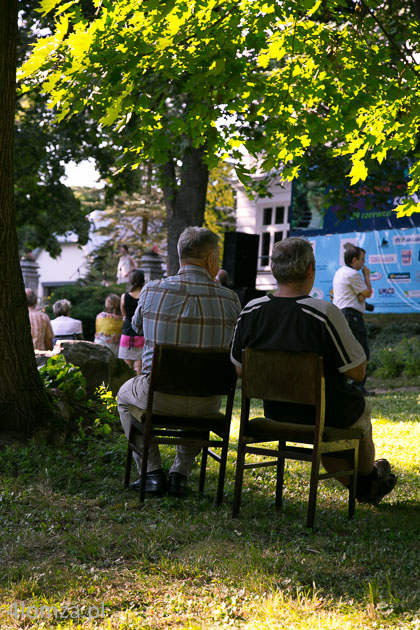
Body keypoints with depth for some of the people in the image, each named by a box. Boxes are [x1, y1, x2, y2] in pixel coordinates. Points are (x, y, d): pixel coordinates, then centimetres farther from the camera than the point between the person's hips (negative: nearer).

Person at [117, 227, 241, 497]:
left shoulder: (153, 290, -6)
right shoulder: (229, 299, -6)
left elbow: (137, 325, 16)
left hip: (157, 396, -1)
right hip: (206, 403, 1)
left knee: (125, 395, 33)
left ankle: (152, 472, 20)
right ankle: (181, 473, 25)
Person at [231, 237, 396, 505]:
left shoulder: (251, 311, -11)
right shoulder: (325, 313, -26)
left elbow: (240, 369, 0)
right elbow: (357, 372, -18)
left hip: (276, 413, 4)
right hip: (327, 417, -4)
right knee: (361, 406, 29)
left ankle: (358, 485, 49)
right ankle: (368, 479, 53)